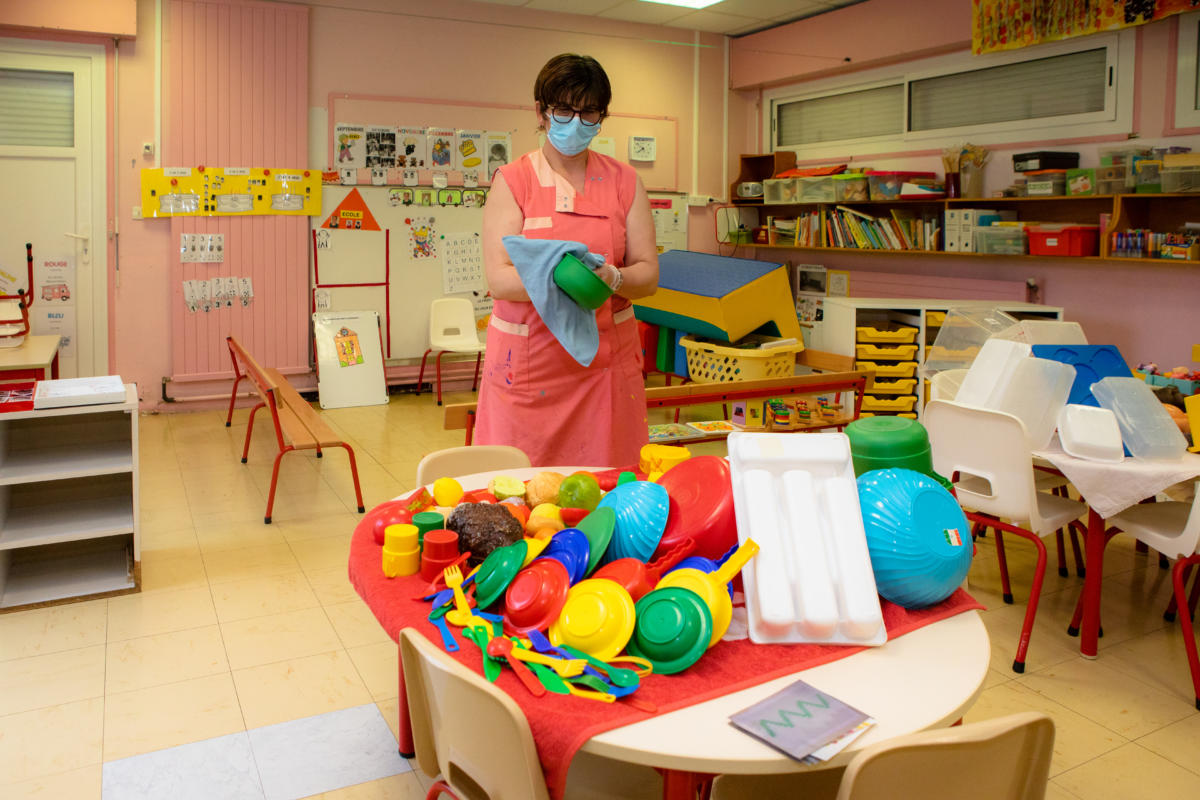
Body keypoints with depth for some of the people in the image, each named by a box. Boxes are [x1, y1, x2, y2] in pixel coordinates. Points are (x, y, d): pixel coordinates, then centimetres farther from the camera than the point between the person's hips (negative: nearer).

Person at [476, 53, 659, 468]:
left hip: (606, 359, 2)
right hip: (529, 360, -2)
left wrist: (610, 277, -19)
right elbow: (499, 279, -8)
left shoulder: (623, 181, 9)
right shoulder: (512, 180, 1)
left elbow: (648, 274, 3)